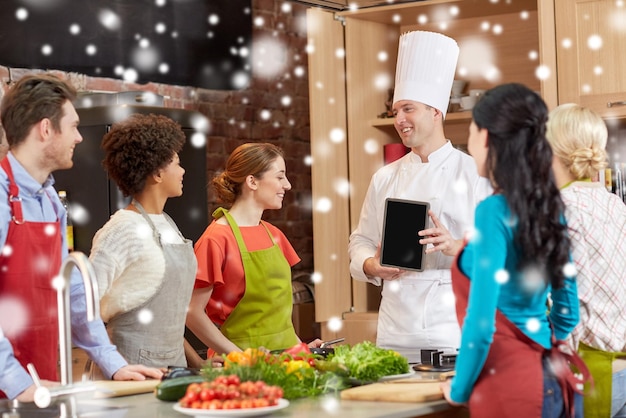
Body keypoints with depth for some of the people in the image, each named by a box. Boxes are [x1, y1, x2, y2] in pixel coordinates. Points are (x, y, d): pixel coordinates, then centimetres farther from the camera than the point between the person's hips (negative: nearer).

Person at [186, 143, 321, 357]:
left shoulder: (274, 235, 11)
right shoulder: (217, 239, -11)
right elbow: (193, 312, -14)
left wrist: (298, 346, 4)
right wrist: (241, 356, -18)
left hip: (283, 357, 7)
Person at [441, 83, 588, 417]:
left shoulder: (494, 212, -16)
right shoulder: (549, 207, 6)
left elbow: (481, 324, -18)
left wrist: (459, 390, -4)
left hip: (511, 385, -7)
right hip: (552, 381, 7)